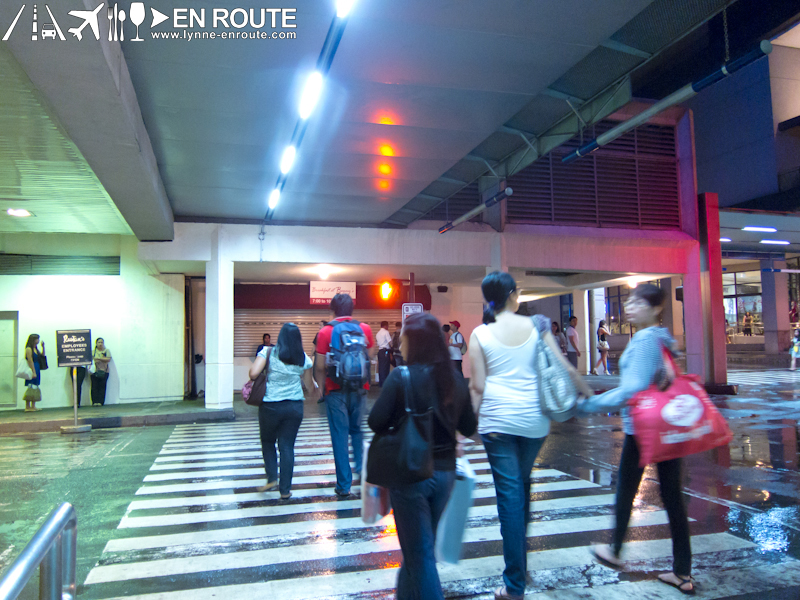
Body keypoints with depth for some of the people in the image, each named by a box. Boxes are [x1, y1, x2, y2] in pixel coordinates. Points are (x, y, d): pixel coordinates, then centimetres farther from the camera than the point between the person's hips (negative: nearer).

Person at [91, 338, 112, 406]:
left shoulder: (106, 351, 9)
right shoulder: (93, 351, 14)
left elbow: (109, 359, -3)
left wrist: (99, 358, -11)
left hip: (104, 372, -1)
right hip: (95, 372, 1)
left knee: (102, 386, -5)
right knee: (94, 386, -5)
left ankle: (100, 402, -3)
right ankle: (95, 401, -3)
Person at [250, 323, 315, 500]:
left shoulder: (268, 352, -6)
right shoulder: (304, 358, 1)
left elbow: (253, 374, -16)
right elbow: (310, 386, 8)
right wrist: (316, 387, 30)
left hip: (270, 405, -2)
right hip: (295, 406, 2)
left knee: (268, 442, 19)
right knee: (287, 446, 7)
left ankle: (272, 478, 10)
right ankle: (285, 490, 11)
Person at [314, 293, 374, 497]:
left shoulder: (326, 332, -6)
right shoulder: (365, 329, 1)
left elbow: (320, 367, -6)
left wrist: (322, 388, 8)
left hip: (336, 390, -2)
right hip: (359, 389, 3)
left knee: (339, 435, 4)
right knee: (356, 429, 24)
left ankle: (344, 485, 7)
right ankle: (361, 467, 18)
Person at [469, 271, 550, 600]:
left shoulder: (480, 333, -4)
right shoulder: (535, 326, 0)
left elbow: (477, 386, -5)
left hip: (498, 421, -2)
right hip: (534, 420, 2)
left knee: (509, 493, 3)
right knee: (522, 486, 21)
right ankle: (520, 560, 36)